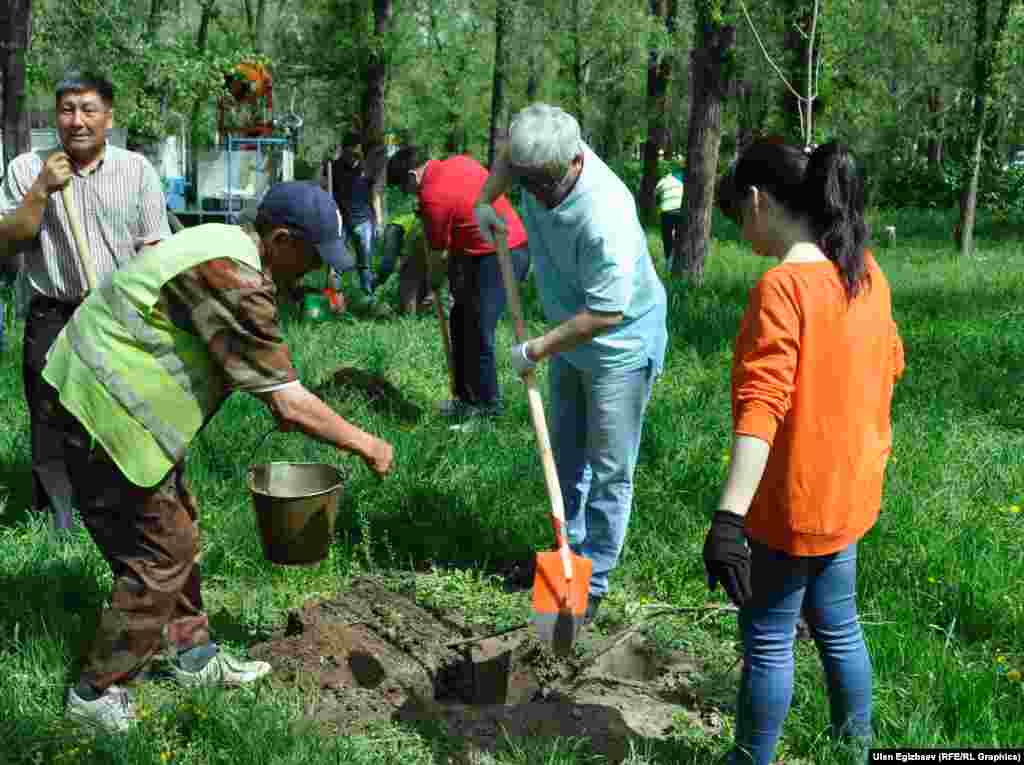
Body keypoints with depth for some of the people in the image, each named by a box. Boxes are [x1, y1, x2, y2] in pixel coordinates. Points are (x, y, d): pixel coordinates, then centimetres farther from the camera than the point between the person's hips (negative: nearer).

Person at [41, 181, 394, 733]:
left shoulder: (232, 248, 7)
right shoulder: (234, 280, -25)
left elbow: (261, 369, 22)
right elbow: (288, 405, -23)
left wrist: (285, 405, 14)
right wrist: (364, 445, -12)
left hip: (118, 401, 10)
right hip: (106, 414, -10)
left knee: (177, 528, 18)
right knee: (160, 551, -1)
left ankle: (192, 655, 32)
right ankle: (95, 693, 11)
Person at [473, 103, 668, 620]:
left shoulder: (605, 218, -38)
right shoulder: (541, 157, -15)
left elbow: (606, 313, -32)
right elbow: (508, 151, 13)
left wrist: (536, 350, -21)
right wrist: (485, 202, 2)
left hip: (618, 346, -8)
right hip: (570, 337, 8)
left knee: (608, 471, 0)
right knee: (567, 453, 19)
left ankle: (594, 582, 11)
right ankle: (570, 551, 34)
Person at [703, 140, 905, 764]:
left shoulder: (783, 286, -23)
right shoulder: (866, 273, 2)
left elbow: (762, 407, -31)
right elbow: (888, 365, 16)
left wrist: (729, 517, -35)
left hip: (790, 503, -8)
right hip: (847, 492, 8)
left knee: (768, 642, 8)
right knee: (837, 624, 23)